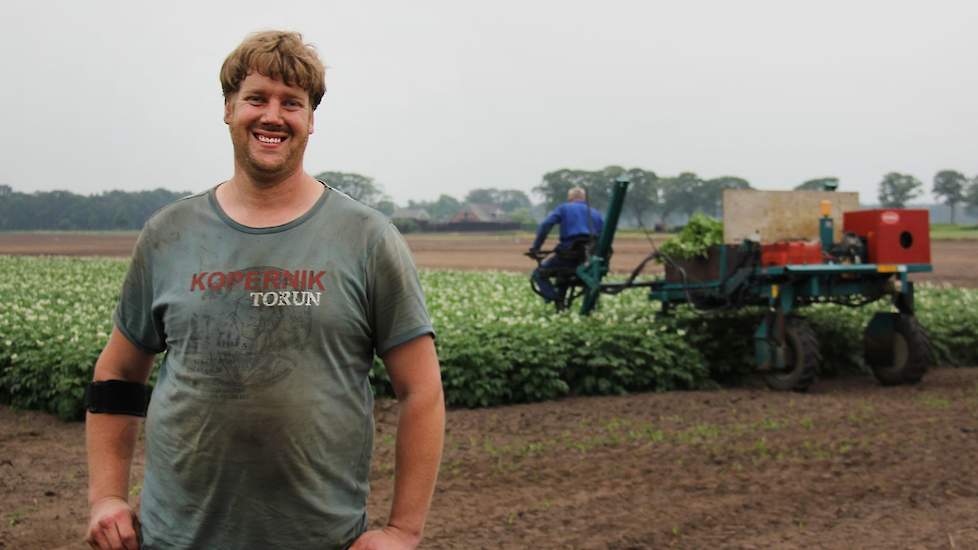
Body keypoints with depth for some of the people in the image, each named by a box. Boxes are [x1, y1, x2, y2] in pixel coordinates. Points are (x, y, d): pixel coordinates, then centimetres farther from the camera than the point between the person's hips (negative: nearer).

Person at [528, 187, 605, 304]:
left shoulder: (564, 209, 10)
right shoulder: (596, 214, 23)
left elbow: (545, 225, -5)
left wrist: (535, 247, -5)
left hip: (568, 254, -5)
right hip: (589, 257, 6)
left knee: (539, 273, 7)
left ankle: (553, 297, -15)